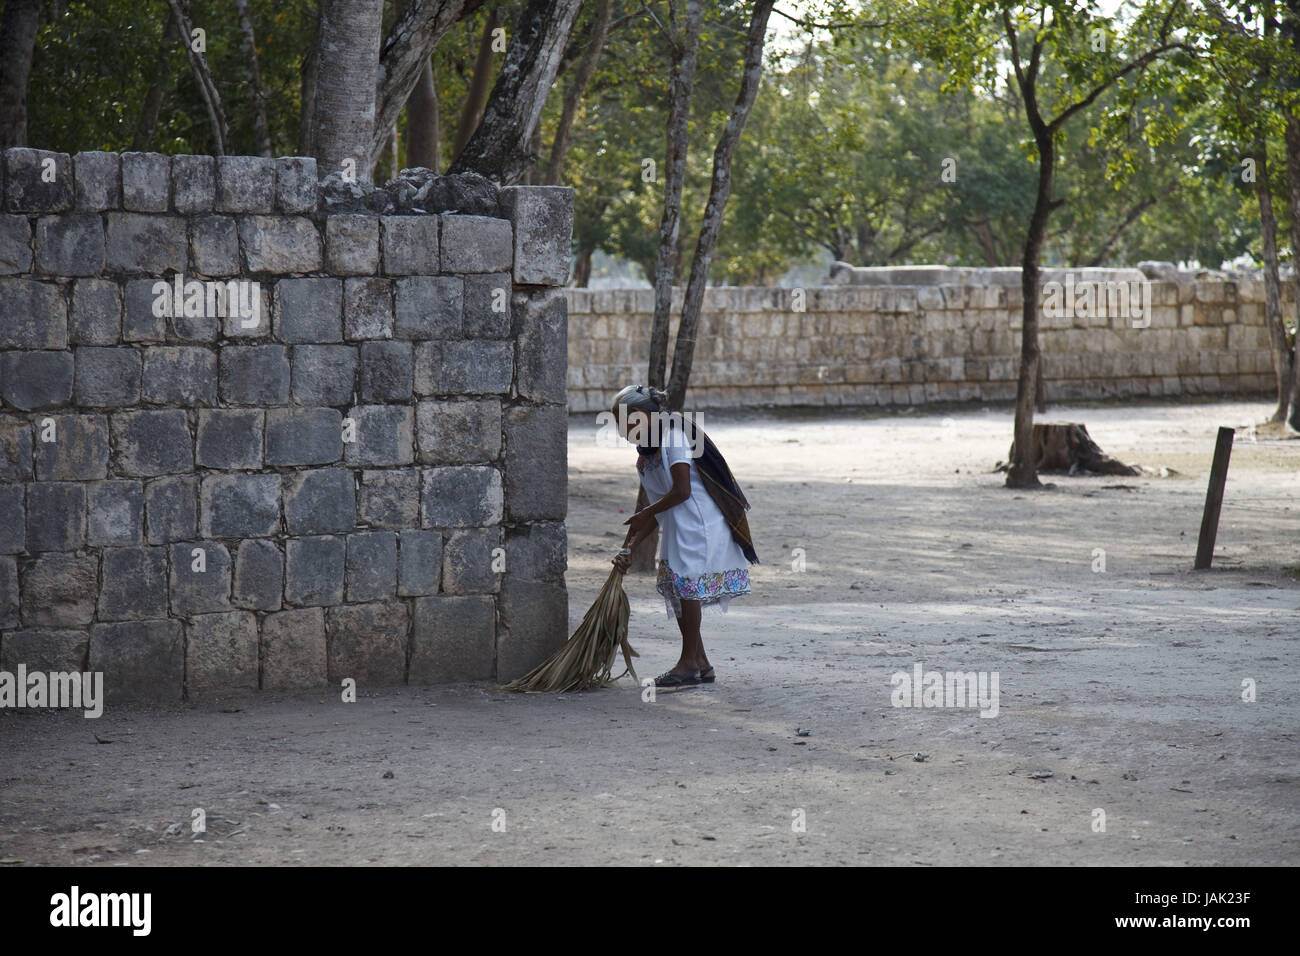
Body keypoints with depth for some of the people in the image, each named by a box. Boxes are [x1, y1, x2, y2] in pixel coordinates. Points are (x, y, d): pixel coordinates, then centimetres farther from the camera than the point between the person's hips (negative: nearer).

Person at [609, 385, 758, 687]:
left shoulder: (674, 435, -13)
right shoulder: (645, 456, 15)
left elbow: (682, 491, -19)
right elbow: (656, 510, 12)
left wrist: (646, 514, -8)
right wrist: (628, 549, 4)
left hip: (699, 524, -9)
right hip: (676, 529, 9)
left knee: (687, 585, -8)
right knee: (675, 589, 9)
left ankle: (690, 662, 0)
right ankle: (701, 664, 16)